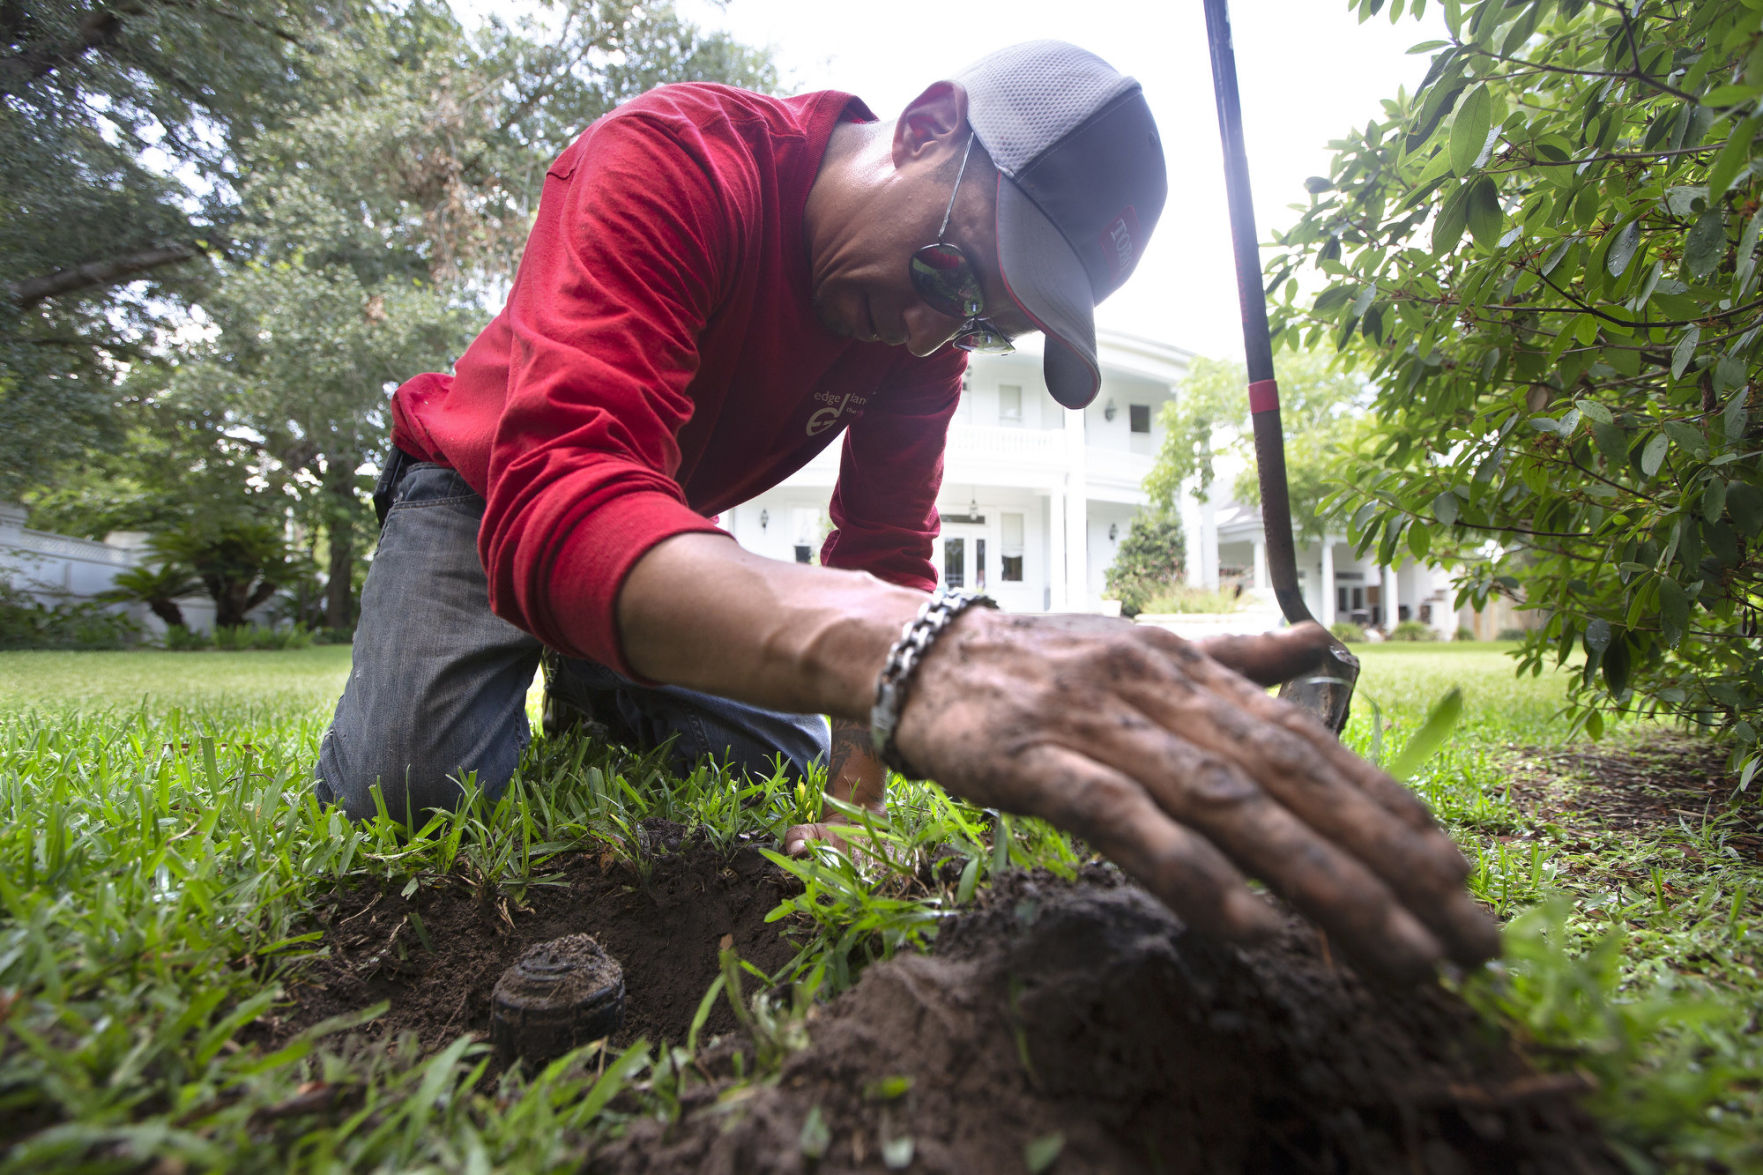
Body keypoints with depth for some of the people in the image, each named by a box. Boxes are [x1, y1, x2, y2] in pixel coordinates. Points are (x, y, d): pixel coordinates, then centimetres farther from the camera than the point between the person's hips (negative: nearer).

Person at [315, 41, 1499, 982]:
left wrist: (855, 808, -30)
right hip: (481, 488, -3)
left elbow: (879, 561, -15)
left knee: (802, 766, -6)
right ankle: (578, 688, 11)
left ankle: (594, 692, 21)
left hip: (673, 530, 4)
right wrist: (905, 650, -68)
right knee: (417, 792, -24)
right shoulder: (674, 161, -33)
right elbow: (560, 505, -50)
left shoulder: (930, 329, -15)